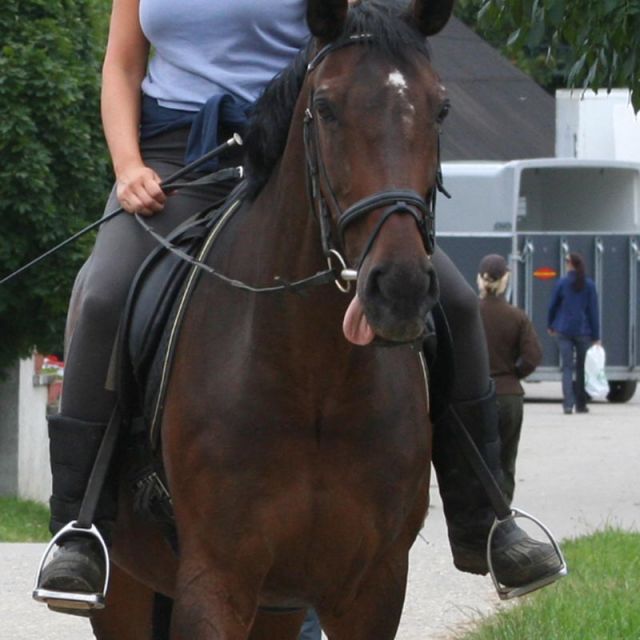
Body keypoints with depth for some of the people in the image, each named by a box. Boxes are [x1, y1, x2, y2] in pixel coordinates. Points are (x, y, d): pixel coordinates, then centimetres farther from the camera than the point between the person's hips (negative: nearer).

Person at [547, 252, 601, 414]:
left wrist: (550, 326, 21)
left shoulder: (562, 283, -3)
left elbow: (553, 306, 4)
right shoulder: (589, 285, -2)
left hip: (564, 331, -1)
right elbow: (593, 311, -2)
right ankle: (581, 404, 17)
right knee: (582, 368, 12)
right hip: (583, 332, 1)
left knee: (567, 367, -2)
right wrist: (596, 337, 1)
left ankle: (568, 404, -15)